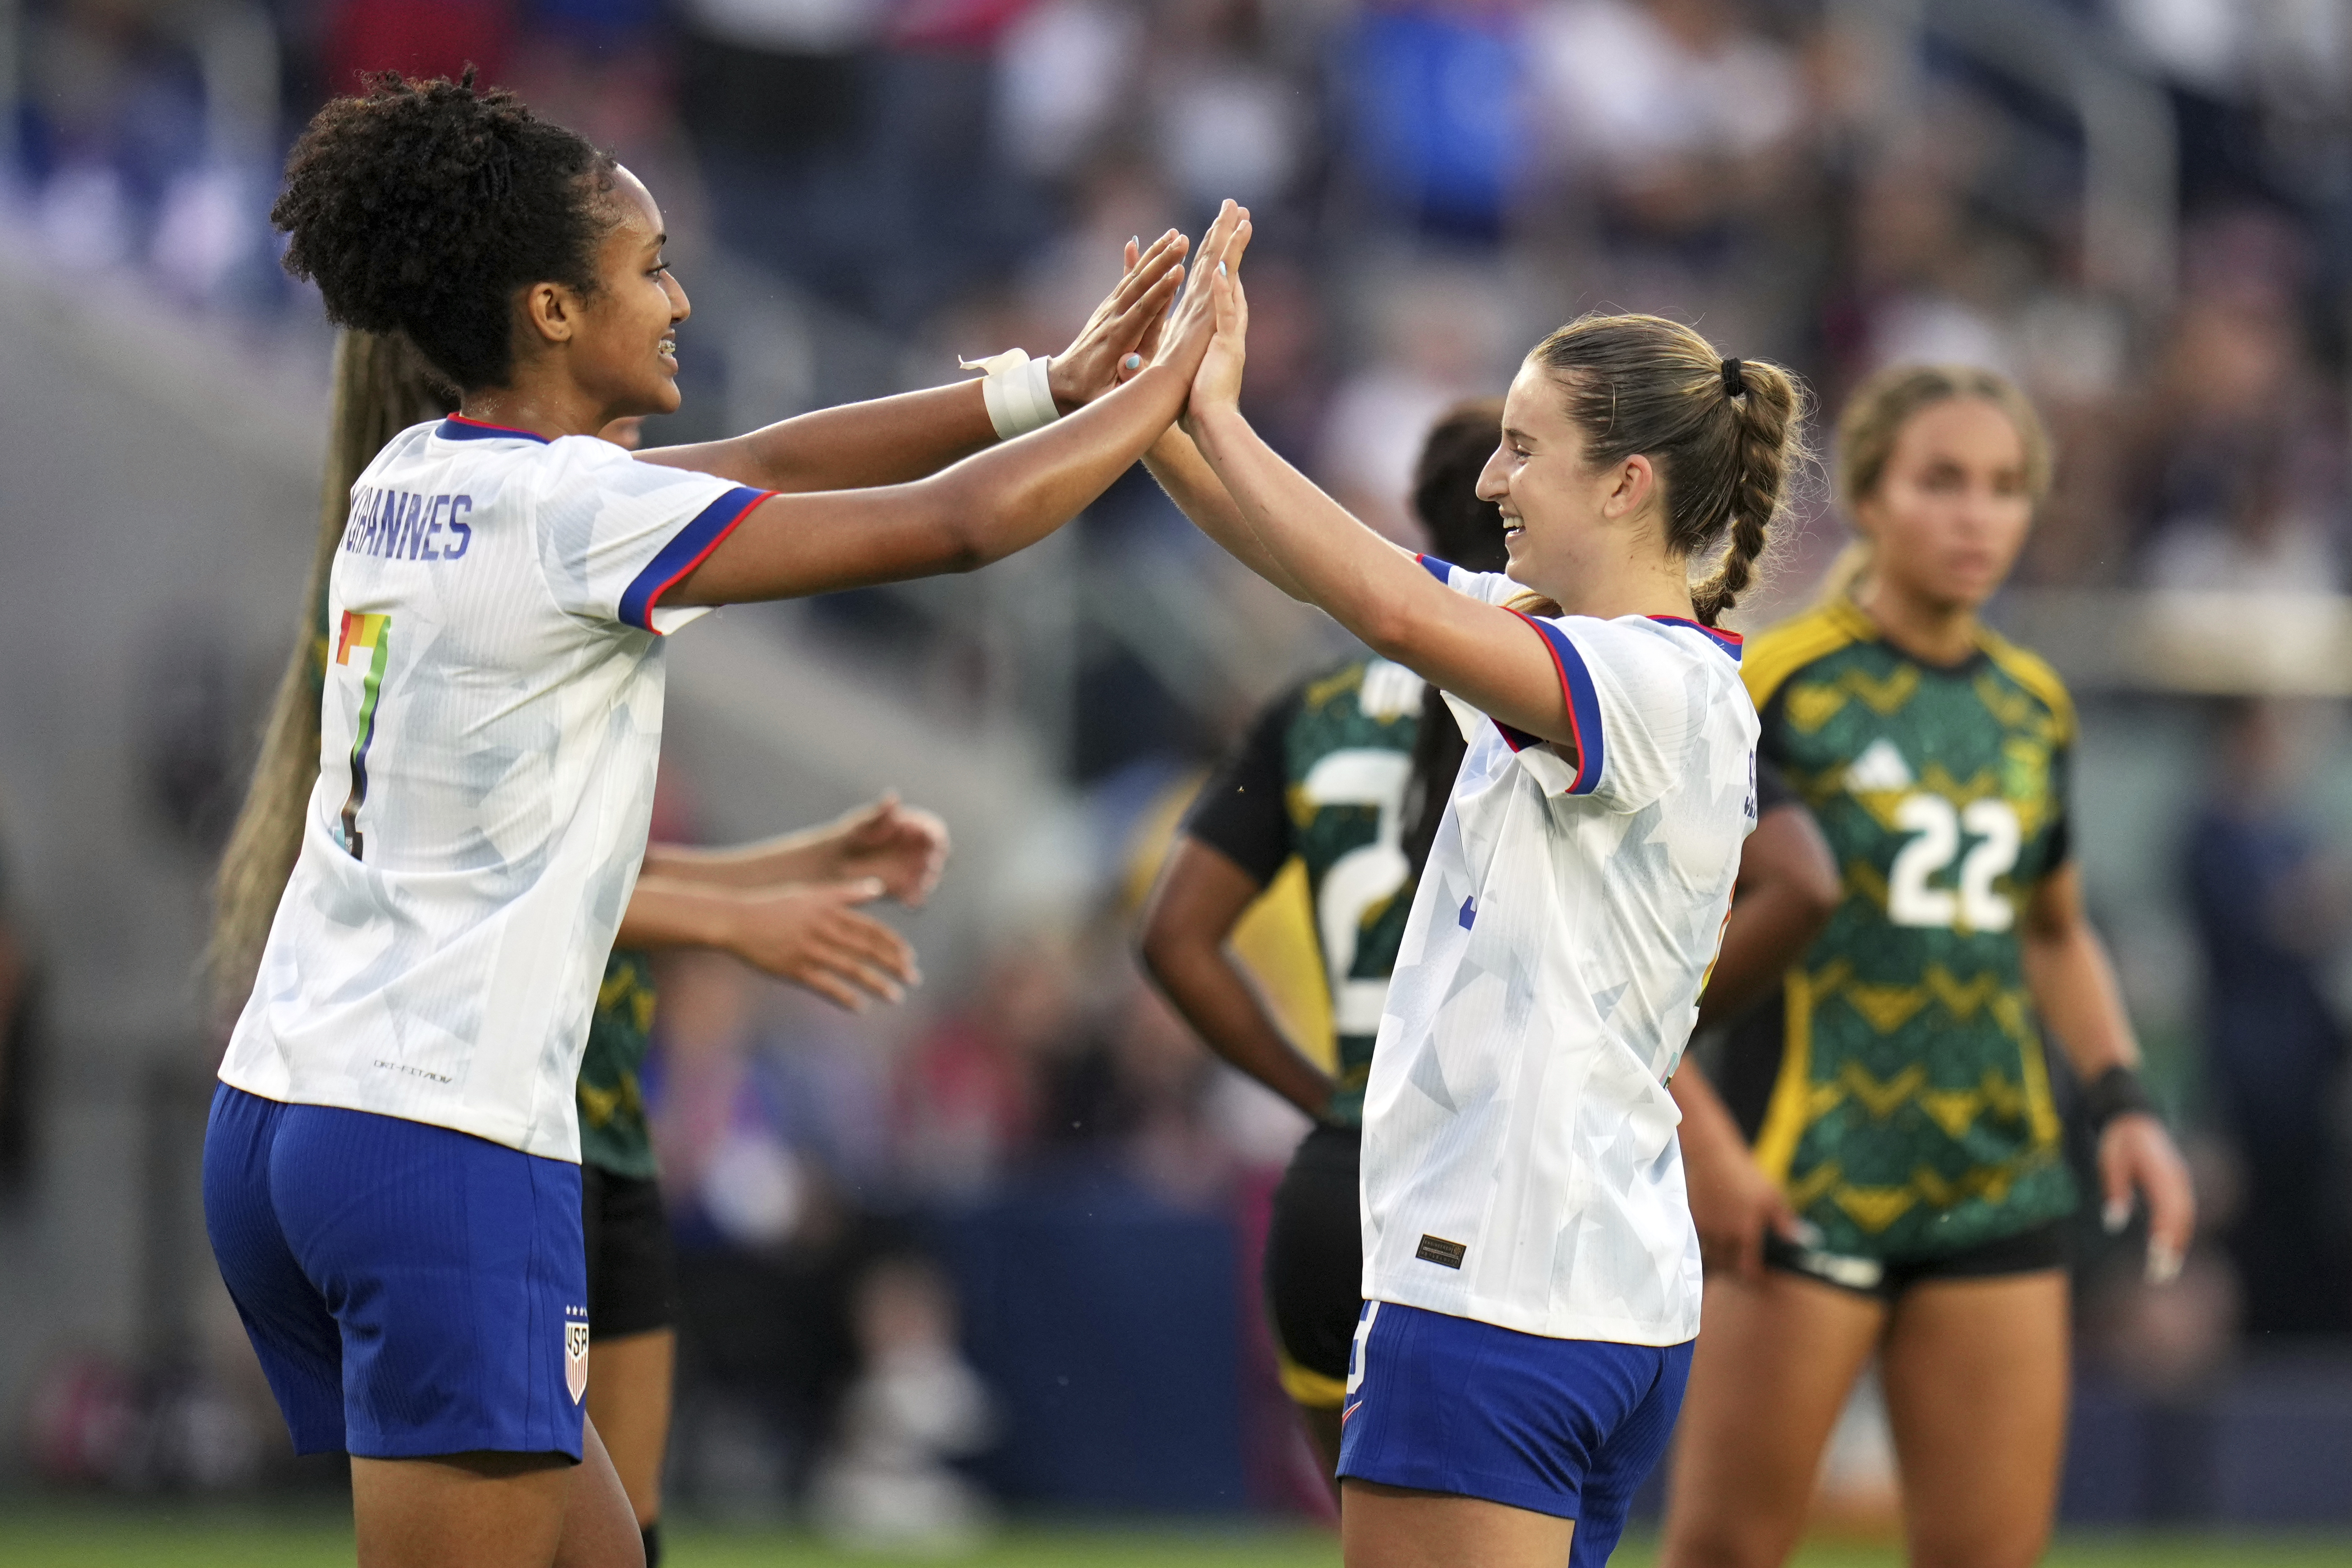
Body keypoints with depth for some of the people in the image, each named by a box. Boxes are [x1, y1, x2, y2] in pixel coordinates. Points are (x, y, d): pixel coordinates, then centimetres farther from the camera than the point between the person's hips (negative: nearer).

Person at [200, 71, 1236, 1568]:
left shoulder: (412, 483, 11)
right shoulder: (575, 511, -14)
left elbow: (768, 462, 19)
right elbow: (959, 524, -13)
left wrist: (1048, 383, 17)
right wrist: (1164, 384, 2)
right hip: (444, 1151, -9)